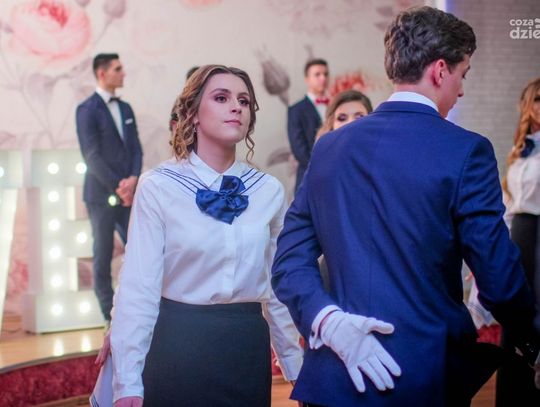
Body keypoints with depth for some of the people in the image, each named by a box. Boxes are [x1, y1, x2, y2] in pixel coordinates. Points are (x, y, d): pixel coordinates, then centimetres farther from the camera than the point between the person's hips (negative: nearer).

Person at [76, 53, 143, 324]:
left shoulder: (125, 108, 14)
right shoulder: (87, 109, -7)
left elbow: (136, 149, 10)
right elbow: (92, 155, -13)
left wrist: (133, 180, -8)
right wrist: (118, 189, -14)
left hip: (128, 194, 6)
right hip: (102, 195, -6)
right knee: (103, 257, 2)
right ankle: (111, 316, 9)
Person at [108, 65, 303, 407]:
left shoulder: (270, 191, 3)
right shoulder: (158, 187, -8)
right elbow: (139, 285, -11)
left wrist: (297, 368, 10)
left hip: (248, 346, 3)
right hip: (178, 344, -3)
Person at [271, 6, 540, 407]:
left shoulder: (329, 147, 5)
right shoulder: (466, 151, -10)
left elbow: (290, 262, 2)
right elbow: (499, 278, -10)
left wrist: (328, 320, -9)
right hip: (427, 375, -3)